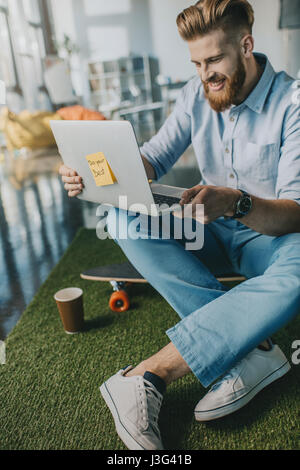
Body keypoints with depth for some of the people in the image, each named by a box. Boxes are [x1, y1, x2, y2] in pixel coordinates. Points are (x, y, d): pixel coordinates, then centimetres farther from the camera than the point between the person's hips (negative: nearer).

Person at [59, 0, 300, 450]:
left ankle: (148, 376, -34)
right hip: (212, 232, 4)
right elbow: (153, 158, -1)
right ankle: (251, 349, -28)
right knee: (123, 218, -21)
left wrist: (236, 203, -43)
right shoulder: (197, 94, 0)